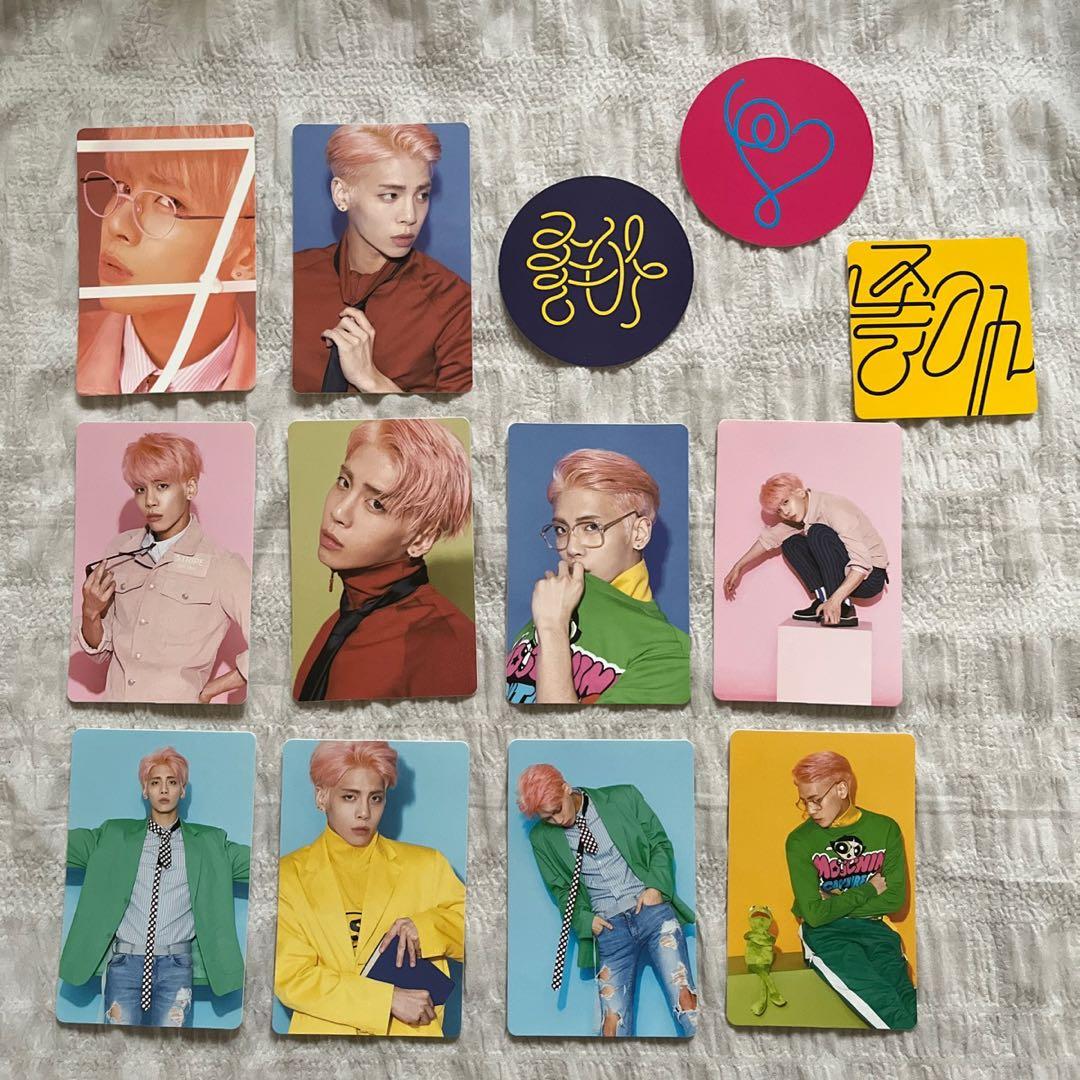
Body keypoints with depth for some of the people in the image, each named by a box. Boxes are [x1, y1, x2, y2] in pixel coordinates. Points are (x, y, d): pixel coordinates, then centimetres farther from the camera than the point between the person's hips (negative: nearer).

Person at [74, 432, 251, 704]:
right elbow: (101, 652, 9)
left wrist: (207, 692, -7)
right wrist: (91, 613, -9)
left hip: (178, 700, -4)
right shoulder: (118, 551, 1)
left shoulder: (224, 566, -14)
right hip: (115, 696, 4)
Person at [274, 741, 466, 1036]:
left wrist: (426, 927, -8)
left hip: (412, 1032, 2)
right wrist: (389, 999, -9)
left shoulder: (425, 865, 6)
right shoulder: (289, 875, 3)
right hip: (322, 1031, -2)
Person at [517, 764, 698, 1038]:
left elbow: (660, 844, 6)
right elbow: (561, 889, 12)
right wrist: (585, 919, -5)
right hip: (608, 927, 2)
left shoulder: (624, 797, 1)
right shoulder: (542, 838, 5)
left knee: (684, 1000, -14)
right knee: (613, 1024, -9)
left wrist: (655, 886, -9)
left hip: (652, 908, -1)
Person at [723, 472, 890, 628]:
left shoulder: (833, 509, -26)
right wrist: (738, 568, 14)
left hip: (870, 575, -8)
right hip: (844, 574, 8)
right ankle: (823, 602, -7)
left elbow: (862, 563, -32)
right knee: (791, 543, 2)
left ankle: (844, 609, -24)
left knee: (819, 534, -28)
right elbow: (769, 537, 13)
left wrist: (835, 600, -40)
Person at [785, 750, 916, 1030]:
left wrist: (837, 902, -7)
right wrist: (868, 890, -6)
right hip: (825, 934, -2)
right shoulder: (800, 841, -7)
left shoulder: (885, 829, 0)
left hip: (873, 929, 2)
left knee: (905, 994, -28)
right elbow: (815, 914, -11)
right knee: (886, 1006, -28)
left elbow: (895, 898, -1)